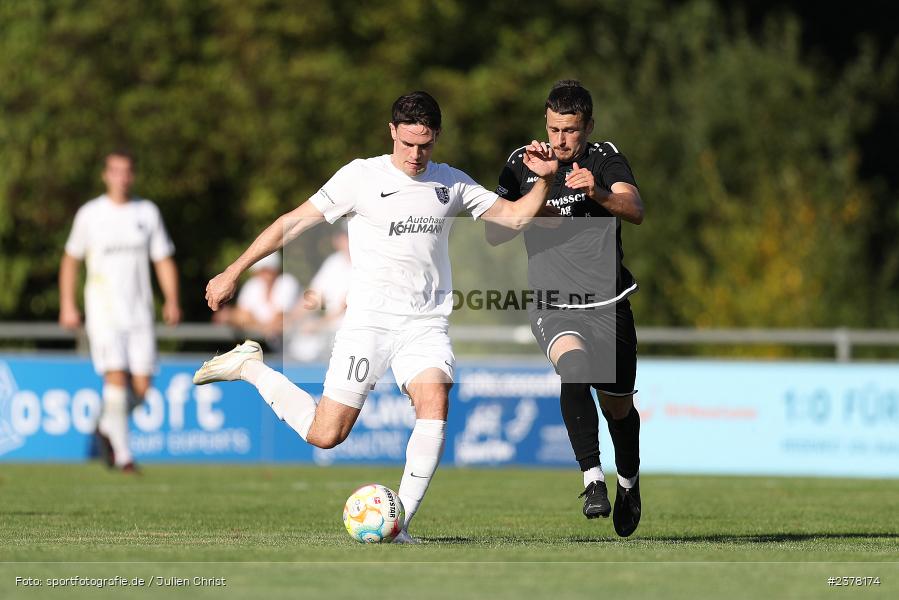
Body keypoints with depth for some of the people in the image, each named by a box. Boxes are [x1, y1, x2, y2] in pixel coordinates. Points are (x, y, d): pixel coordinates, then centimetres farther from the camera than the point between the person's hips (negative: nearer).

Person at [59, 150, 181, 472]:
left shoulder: (148, 212, 7)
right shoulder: (89, 214, 2)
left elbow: (163, 260, 10)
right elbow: (71, 259, 11)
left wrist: (172, 301, -4)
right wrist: (67, 306, 4)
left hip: (140, 312, 3)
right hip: (103, 312, -3)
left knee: (141, 385, -2)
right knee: (116, 378, -15)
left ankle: (108, 426, 26)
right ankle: (122, 454, -11)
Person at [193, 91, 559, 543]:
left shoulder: (452, 184, 9)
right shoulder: (362, 176, -3)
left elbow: (515, 216, 14)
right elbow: (293, 223, 0)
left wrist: (544, 180, -5)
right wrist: (233, 273, 1)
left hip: (426, 324, 3)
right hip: (368, 320, -3)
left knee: (434, 405, -25)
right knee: (325, 435, -5)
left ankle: (398, 523, -19)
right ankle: (251, 368, 20)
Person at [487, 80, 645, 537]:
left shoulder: (605, 159, -2)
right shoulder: (521, 164, 3)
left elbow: (635, 211, -20)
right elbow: (493, 234, 7)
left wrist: (599, 194, -40)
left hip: (607, 303, 0)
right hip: (550, 305, 0)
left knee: (618, 408, 8)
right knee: (574, 366, -32)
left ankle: (629, 482, 40)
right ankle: (593, 481, -32)